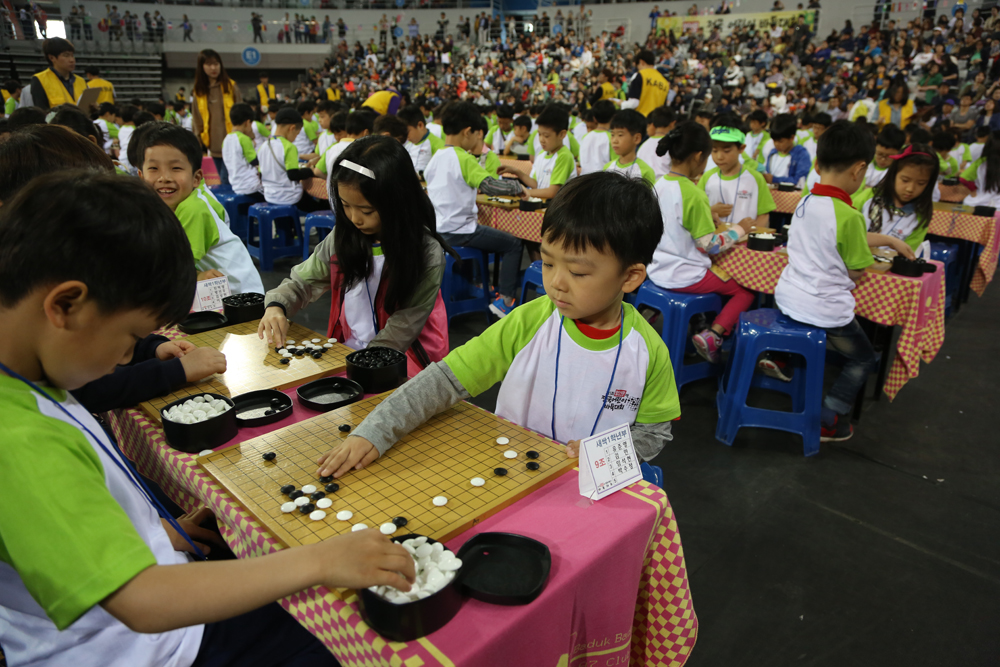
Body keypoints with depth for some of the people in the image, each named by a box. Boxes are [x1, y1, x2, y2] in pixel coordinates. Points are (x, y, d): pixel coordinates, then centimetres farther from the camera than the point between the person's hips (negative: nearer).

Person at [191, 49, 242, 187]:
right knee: (225, 182, 12)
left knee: (226, 182, -11)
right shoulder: (199, 90, 6)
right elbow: (197, 119, 11)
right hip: (214, 145, 4)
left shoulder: (231, 87, -2)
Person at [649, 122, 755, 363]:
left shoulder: (659, 185, 1)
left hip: (658, 270, 8)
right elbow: (709, 245, -18)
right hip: (684, 277, -8)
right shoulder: (693, 194, -22)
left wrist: (708, 213, 18)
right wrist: (739, 230, -4)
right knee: (746, 290, 10)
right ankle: (712, 335, -7)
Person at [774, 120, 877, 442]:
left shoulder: (804, 202, 1)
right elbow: (856, 273, -12)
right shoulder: (848, 216, -22)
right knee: (863, 359, 18)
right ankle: (828, 421, 14)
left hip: (787, 296, 7)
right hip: (825, 309, -7)